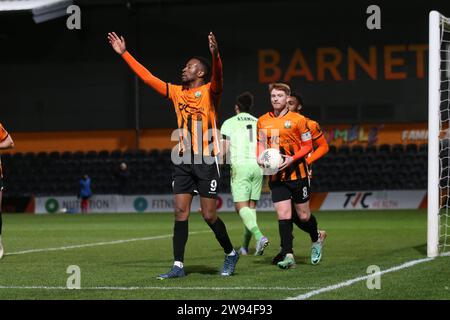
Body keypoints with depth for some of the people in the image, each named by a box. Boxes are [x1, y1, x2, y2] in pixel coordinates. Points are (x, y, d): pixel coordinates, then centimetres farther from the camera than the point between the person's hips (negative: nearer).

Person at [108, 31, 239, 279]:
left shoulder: (210, 91, -3)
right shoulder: (177, 92, 13)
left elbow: (218, 75, -25)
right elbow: (147, 76, 16)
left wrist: (215, 55, -45)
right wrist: (124, 53, 15)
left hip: (207, 160, -5)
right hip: (183, 160, 5)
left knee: (209, 215, -3)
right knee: (180, 212, -1)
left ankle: (230, 254, 19)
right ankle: (178, 266, 1)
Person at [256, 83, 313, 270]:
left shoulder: (298, 119, -5)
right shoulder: (263, 121, 6)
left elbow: (308, 145, -3)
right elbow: (261, 143, 19)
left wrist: (292, 159, -17)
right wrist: (260, 157, -1)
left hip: (297, 173, -2)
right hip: (276, 176, 2)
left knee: (303, 216, 6)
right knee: (283, 215, -9)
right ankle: (288, 256, -7)